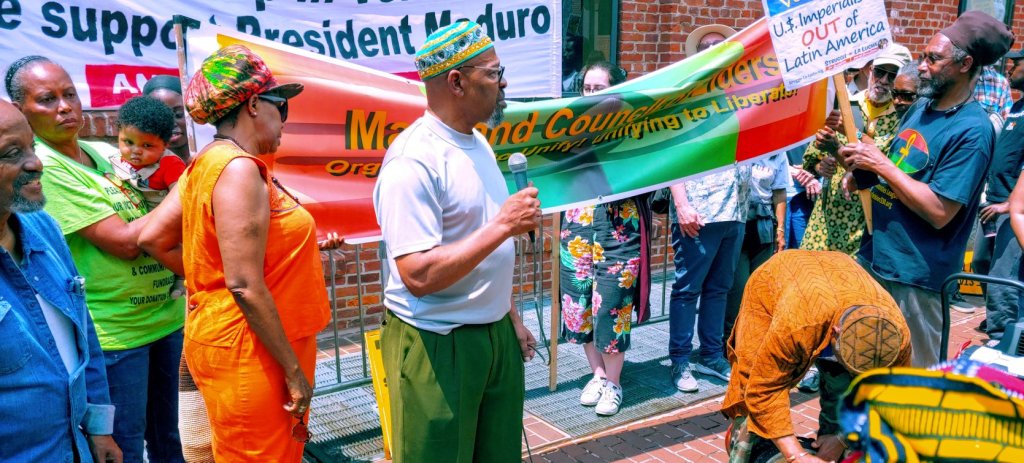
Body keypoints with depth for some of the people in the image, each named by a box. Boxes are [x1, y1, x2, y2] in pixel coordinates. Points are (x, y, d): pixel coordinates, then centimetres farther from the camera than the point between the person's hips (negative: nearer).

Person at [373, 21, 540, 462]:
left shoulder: (477, 143, 9)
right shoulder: (413, 162, -20)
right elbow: (419, 275, -27)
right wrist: (503, 225, -25)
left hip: (495, 335, 8)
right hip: (437, 345, -8)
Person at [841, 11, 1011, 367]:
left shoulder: (972, 130, -16)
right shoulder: (921, 108, 10)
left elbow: (939, 212, -22)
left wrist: (881, 164, -18)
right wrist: (857, 164, -2)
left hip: (915, 274, -8)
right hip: (873, 256, 8)